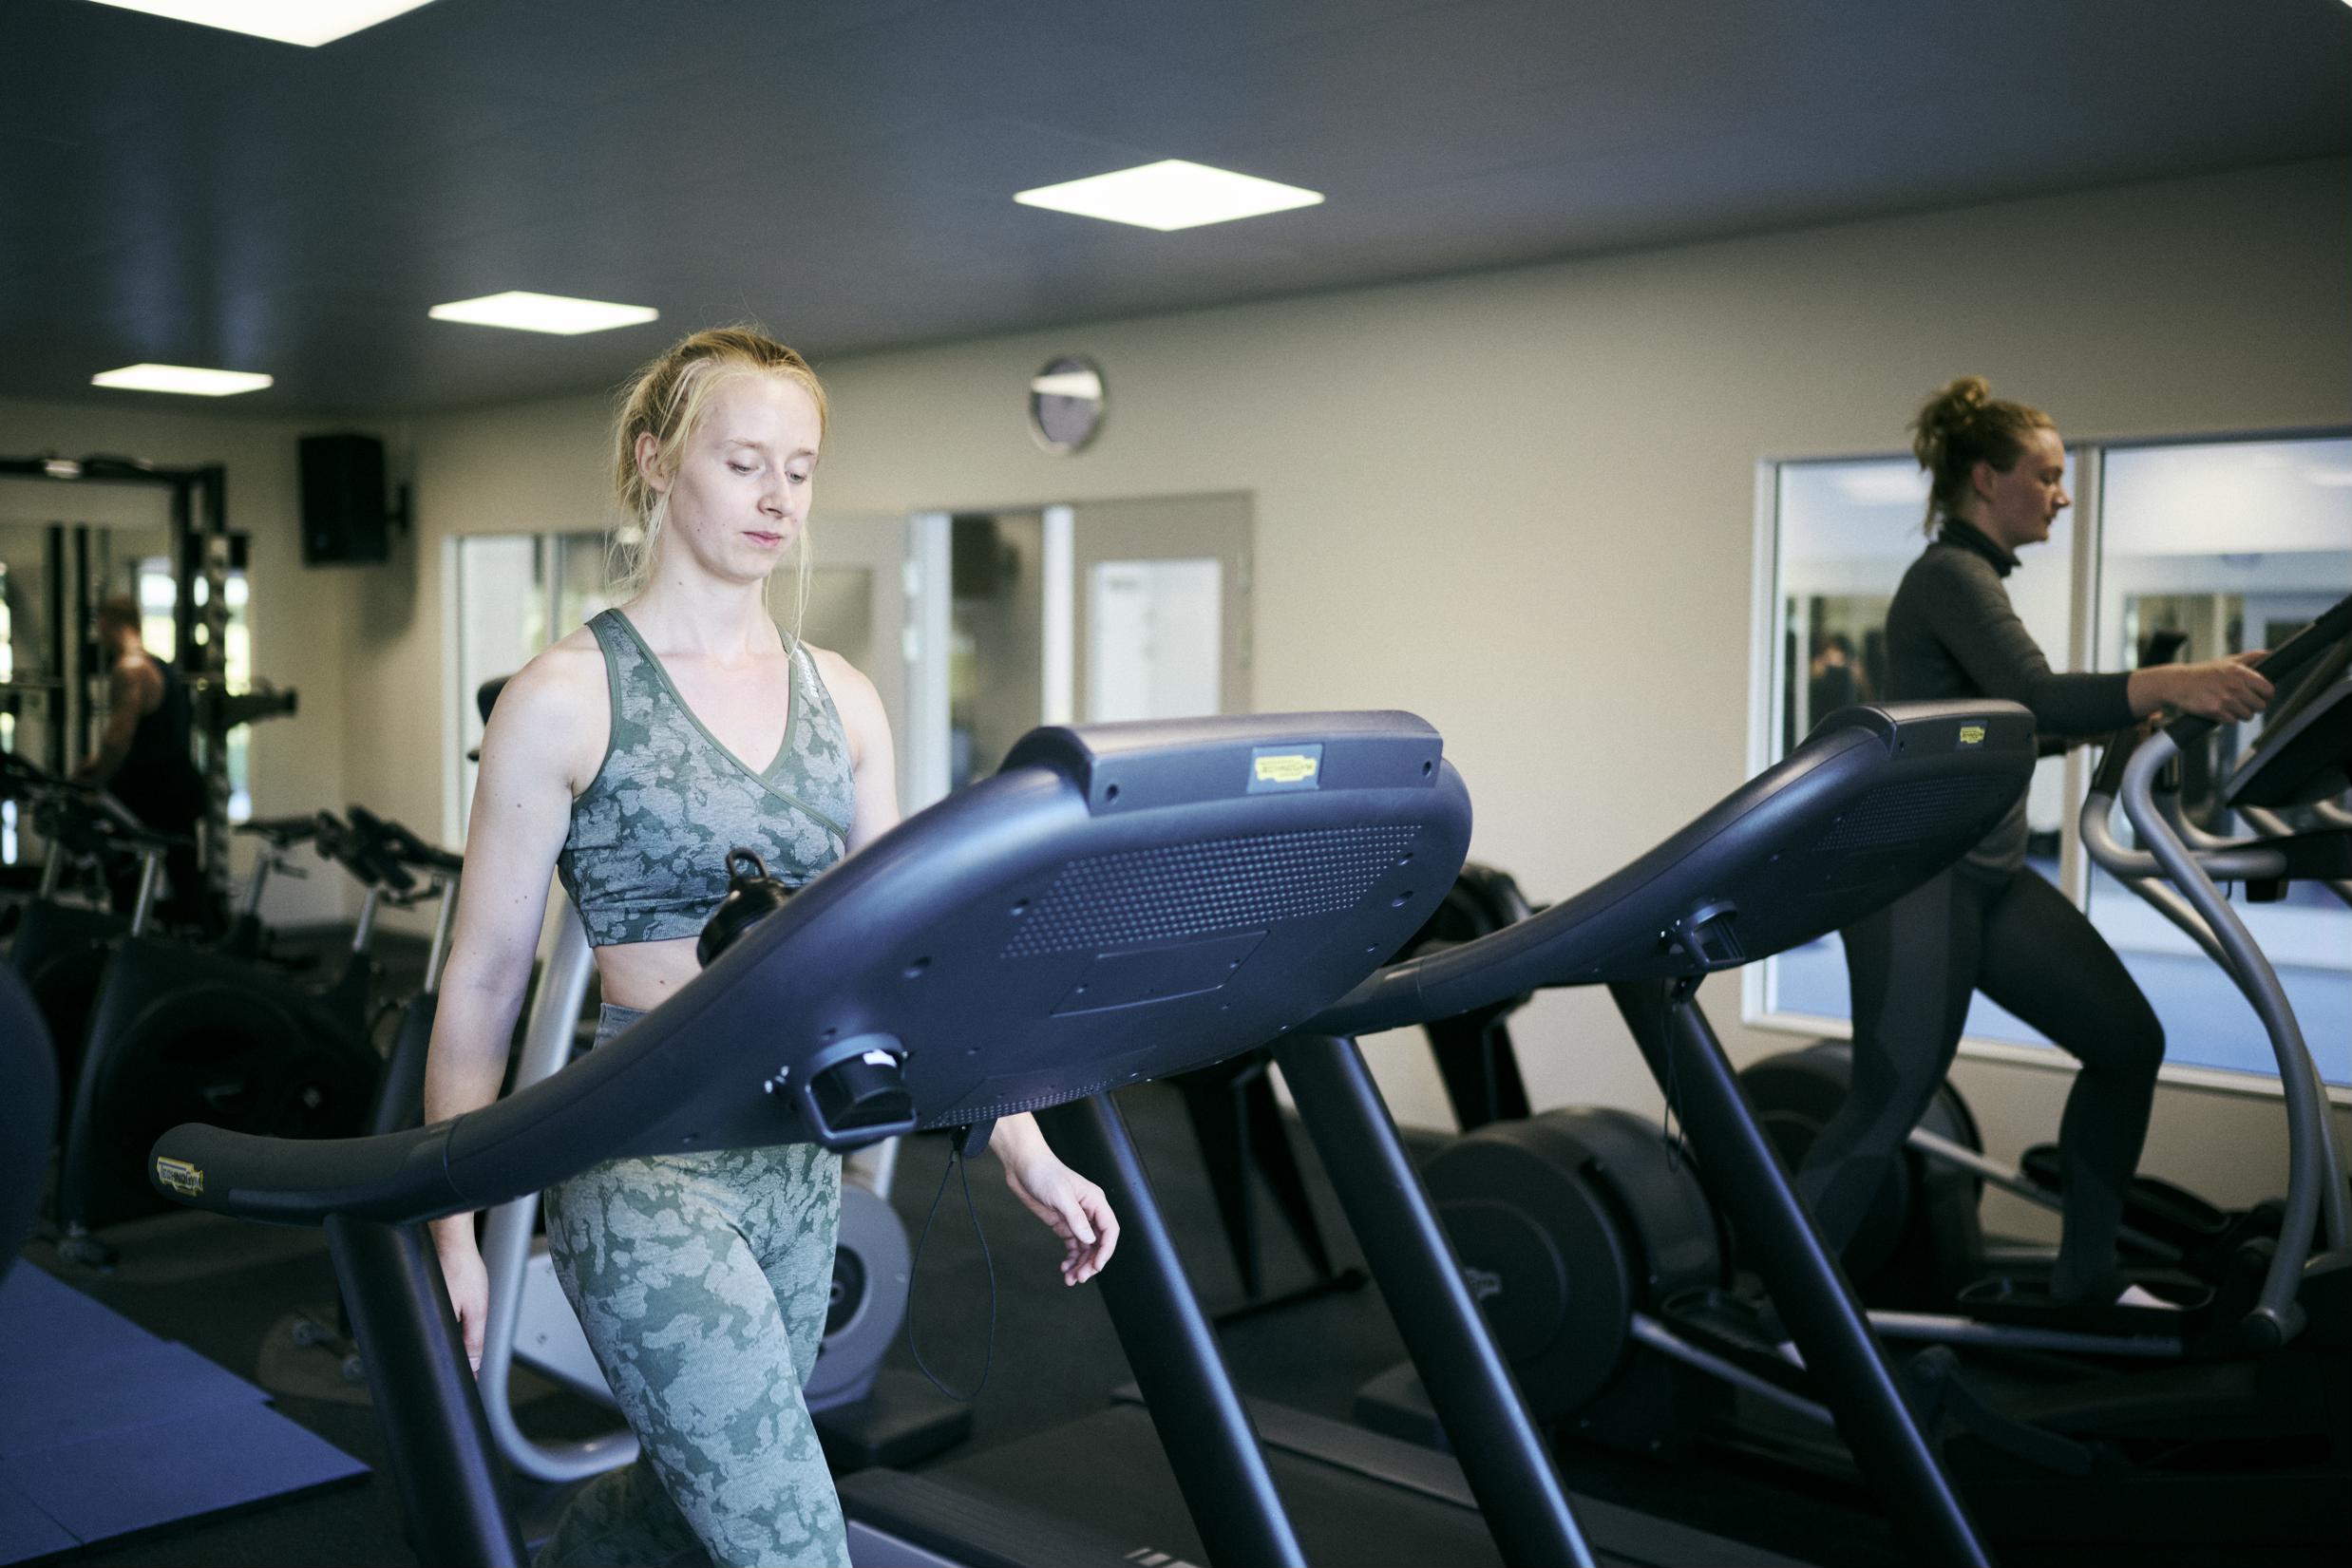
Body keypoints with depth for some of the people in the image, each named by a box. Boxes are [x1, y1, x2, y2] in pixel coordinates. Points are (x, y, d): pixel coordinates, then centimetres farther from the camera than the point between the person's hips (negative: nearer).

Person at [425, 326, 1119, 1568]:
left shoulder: (837, 698, 8)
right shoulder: (567, 699, -7)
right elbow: (482, 978, -4)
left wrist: (1022, 1147, 0)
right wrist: (450, 1227, -5)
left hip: (799, 1163, 6)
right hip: (645, 1170, -6)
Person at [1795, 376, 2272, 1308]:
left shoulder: (1976, 578, 17)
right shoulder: (1949, 576, -12)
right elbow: (2036, 698, -28)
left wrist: (2125, 712, 15)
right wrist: (2164, 684, -39)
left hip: (1992, 874, 10)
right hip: (1916, 879, -10)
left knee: (2128, 1040, 9)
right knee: (1891, 1102, -9)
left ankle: (2088, 1274, 21)